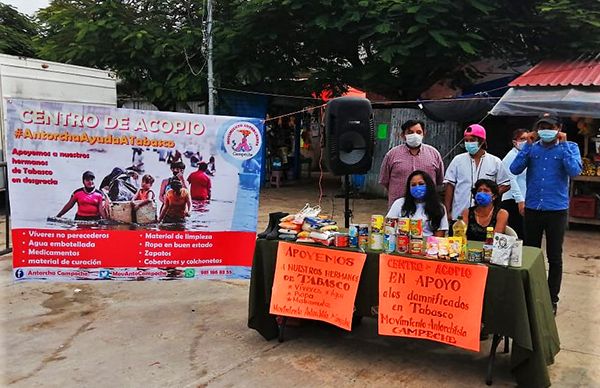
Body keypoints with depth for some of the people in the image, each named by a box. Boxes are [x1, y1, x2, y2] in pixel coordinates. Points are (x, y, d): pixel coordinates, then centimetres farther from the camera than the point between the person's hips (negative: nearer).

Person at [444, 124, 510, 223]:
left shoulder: (495, 162, 4)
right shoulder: (458, 160, 5)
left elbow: (505, 185, 10)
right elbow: (450, 186, 5)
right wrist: (447, 212, 0)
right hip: (459, 216, 0)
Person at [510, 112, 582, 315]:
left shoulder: (569, 147, -1)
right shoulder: (532, 148, 4)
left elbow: (575, 171, -18)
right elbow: (515, 169, -8)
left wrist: (563, 144, -14)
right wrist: (528, 144, -9)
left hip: (556, 210, -2)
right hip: (532, 209, 2)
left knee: (554, 257, 7)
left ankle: (552, 299, 20)